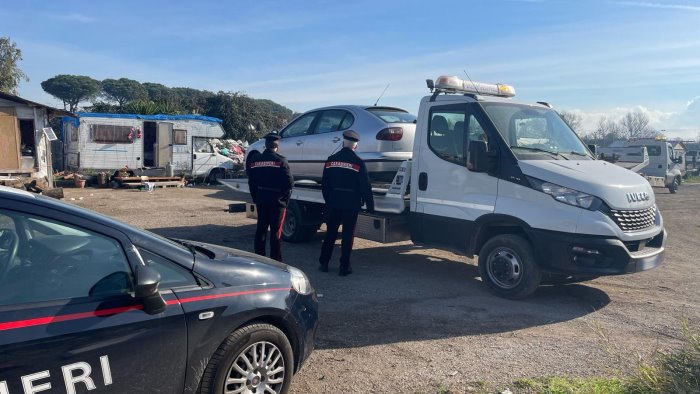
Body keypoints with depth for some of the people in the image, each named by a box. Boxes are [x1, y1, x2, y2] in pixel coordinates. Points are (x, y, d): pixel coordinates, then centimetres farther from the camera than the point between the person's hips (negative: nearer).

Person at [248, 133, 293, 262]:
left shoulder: (255, 160, 3)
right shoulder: (280, 160, -13)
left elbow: (251, 182, 7)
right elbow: (289, 182, -16)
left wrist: (256, 198, 15)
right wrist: (286, 198, -1)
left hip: (261, 200, 5)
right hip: (277, 201, -5)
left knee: (261, 229, 15)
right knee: (276, 231, 2)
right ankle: (276, 260, 6)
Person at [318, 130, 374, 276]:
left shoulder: (331, 160, 2)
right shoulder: (358, 163, -9)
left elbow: (324, 184, 7)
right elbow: (365, 187, -9)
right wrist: (370, 206, -2)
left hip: (333, 203, 3)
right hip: (351, 204, -3)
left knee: (330, 233, 14)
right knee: (348, 235, 5)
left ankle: (323, 263, 20)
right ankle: (344, 267, 8)